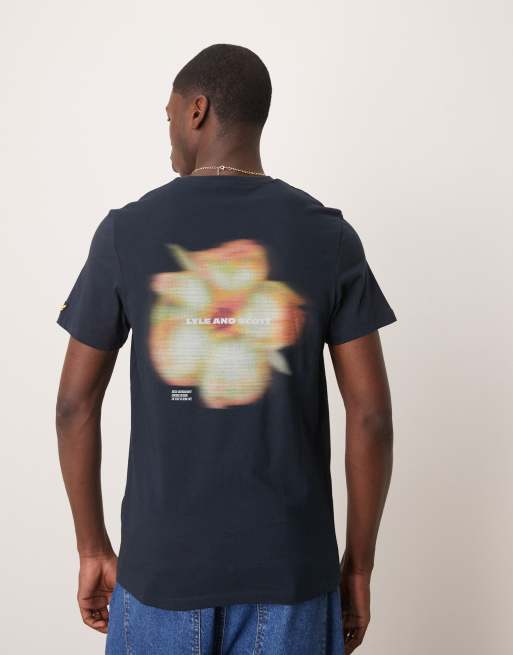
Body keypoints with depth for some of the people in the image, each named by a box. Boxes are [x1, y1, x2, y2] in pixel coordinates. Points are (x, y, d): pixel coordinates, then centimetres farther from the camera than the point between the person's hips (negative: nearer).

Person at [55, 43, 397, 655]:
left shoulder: (126, 231, -5)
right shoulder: (330, 236, -5)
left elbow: (75, 402, -2)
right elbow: (370, 413, -6)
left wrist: (92, 546, 9)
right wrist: (359, 563, 5)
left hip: (160, 562, 0)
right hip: (291, 563, 1)